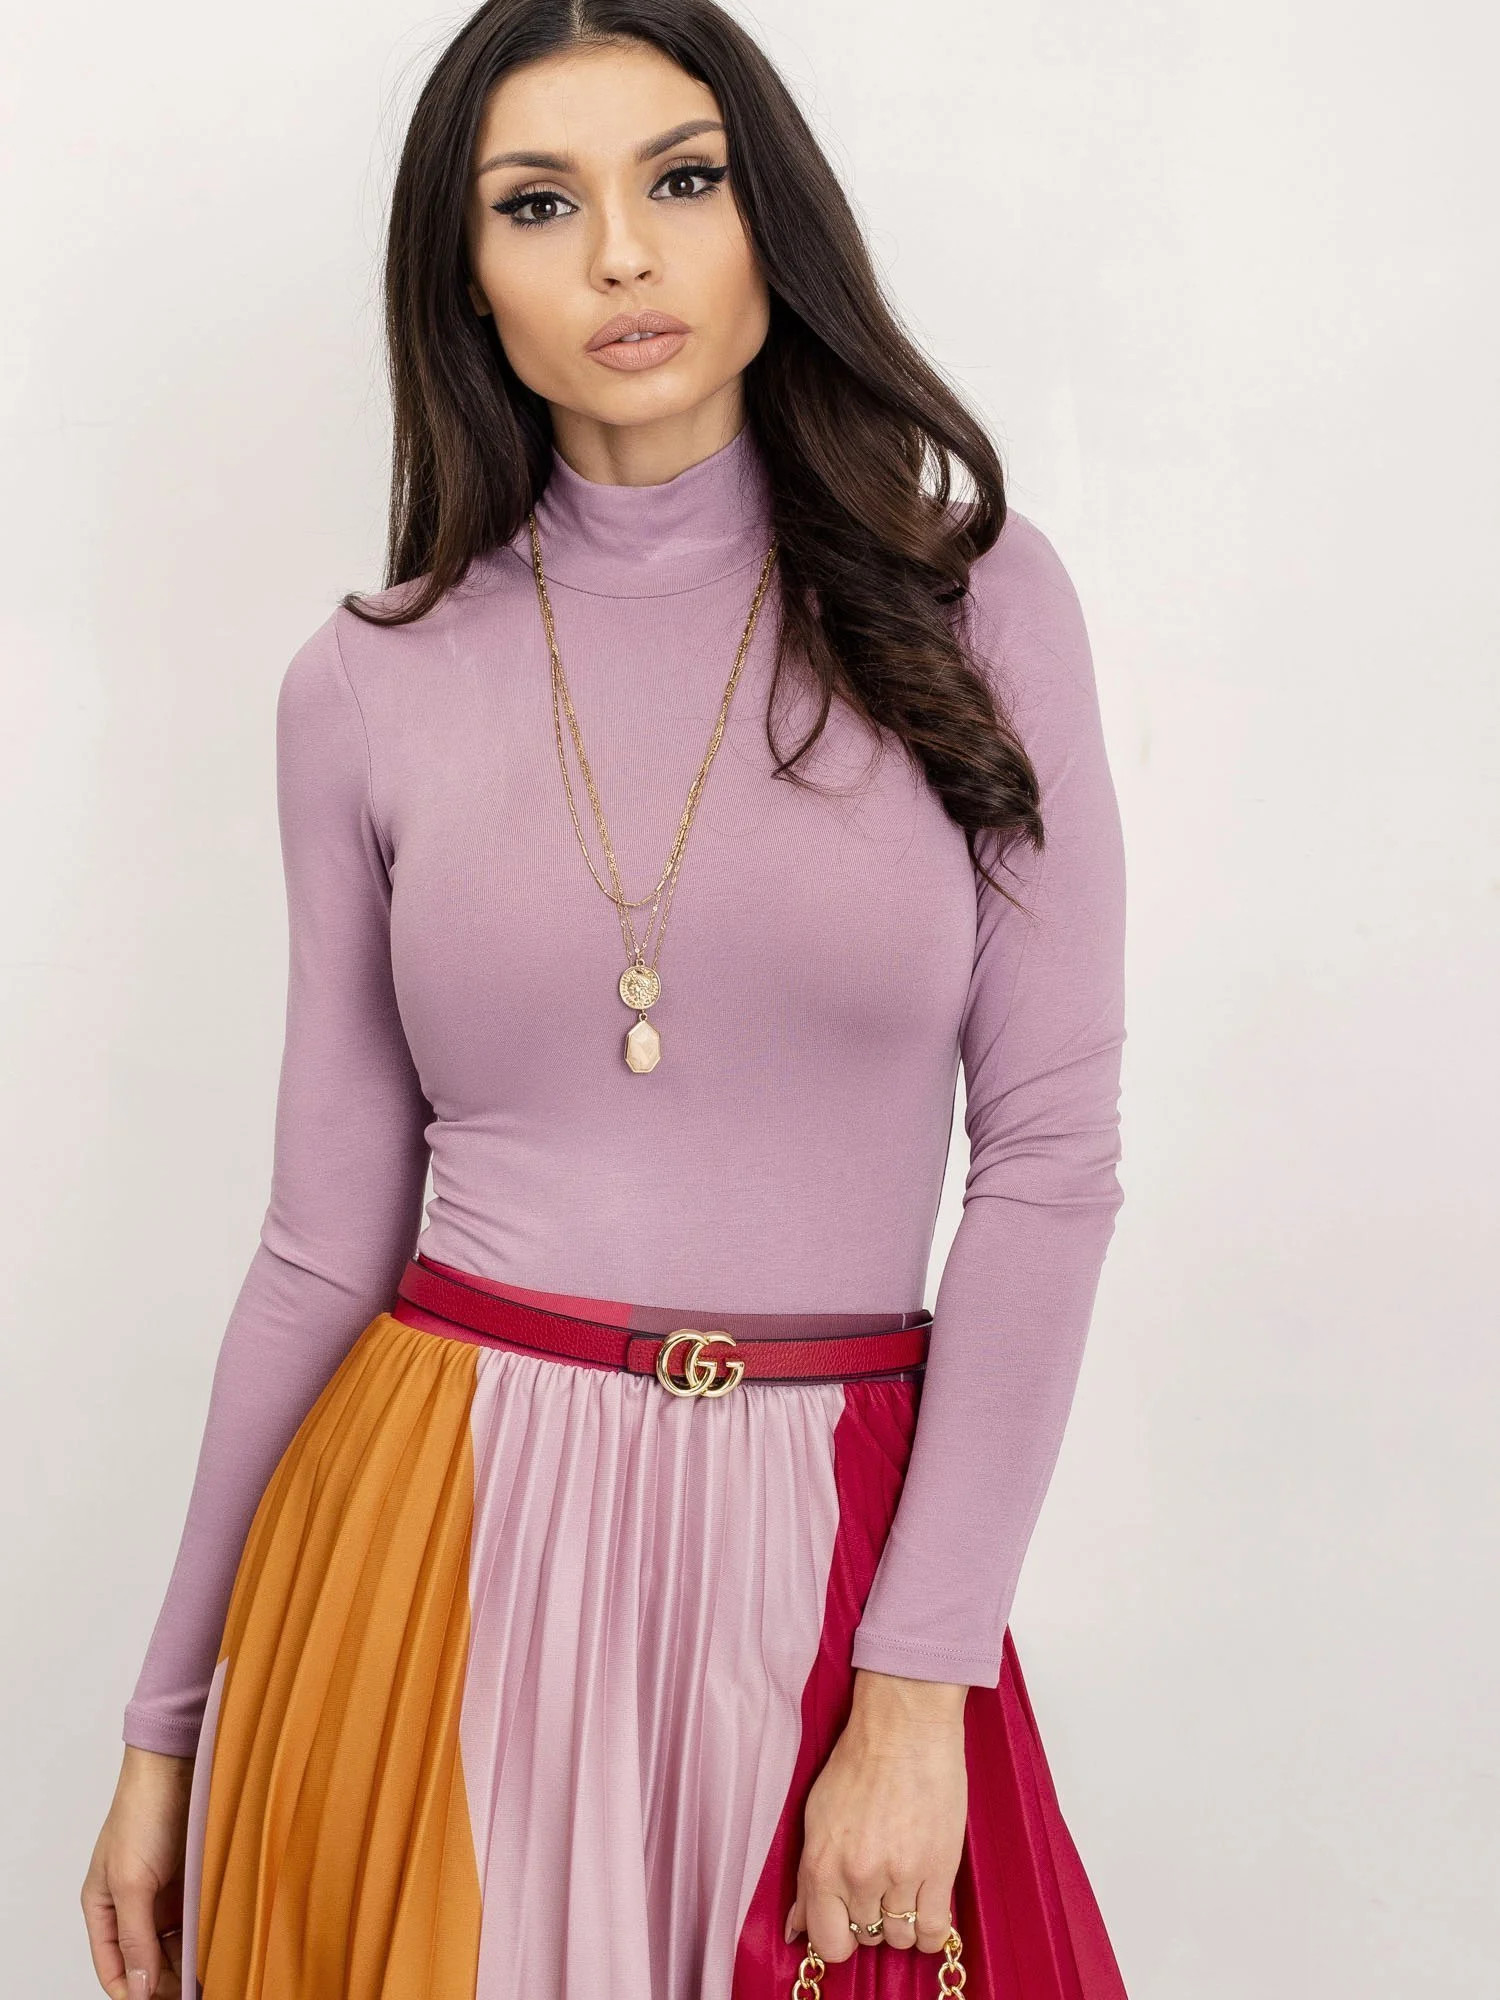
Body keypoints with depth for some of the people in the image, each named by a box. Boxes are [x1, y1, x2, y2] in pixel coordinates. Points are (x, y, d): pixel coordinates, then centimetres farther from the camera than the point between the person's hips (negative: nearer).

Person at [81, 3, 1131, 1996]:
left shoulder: (968, 600, -2)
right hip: (438, 1532, 1)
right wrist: (166, 1722, 6)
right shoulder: (372, 682, 1)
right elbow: (328, 1238, 4)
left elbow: (1051, 1155, -5)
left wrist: (920, 1686, -11)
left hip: (824, 1551, 0)